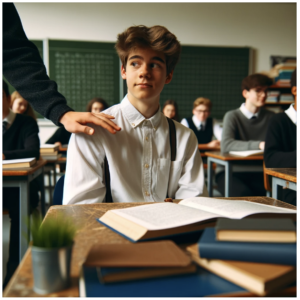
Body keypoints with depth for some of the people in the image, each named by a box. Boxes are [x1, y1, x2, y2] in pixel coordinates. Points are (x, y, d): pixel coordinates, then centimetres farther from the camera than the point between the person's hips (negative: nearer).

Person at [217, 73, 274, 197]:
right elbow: (225, 145, -18)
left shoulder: (271, 117, 12)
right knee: (244, 194, -33)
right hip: (231, 172, -3)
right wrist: (259, 145, -28)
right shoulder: (232, 116, -1)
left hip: (258, 173, 4)